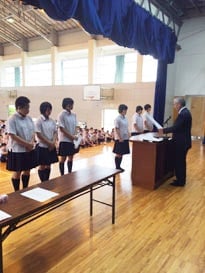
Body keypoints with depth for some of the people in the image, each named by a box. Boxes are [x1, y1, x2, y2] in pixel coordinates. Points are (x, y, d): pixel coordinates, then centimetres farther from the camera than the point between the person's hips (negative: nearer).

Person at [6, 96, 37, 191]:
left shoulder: (29, 118, 5)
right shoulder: (12, 119, -14)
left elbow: (33, 132, 8)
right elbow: (13, 136, -19)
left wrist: (32, 143, -11)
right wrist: (27, 144, -19)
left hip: (29, 150, 6)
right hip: (17, 150, -6)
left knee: (27, 171, 16)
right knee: (17, 172, 8)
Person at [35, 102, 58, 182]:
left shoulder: (52, 121, 5)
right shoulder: (39, 121, -12)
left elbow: (55, 132, 7)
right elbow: (39, 135, -16)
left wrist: (53, 143, -9)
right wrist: (49, 143, -15)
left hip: (51, 147, 6)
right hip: (42, 147, -6)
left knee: (48, 165, 14)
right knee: (42, 166, 5)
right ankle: (43, 183, 17)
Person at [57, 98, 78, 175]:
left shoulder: (74, 115, 8)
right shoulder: (61, 115, -12)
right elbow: (62, 128, -15)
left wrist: (76, 136, -4)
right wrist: (72, 136, -17)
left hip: (73, 140, 6)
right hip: (64, 140, -6)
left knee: (71, 158, 13)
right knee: (62, 158, 3)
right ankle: (62, 176, 14)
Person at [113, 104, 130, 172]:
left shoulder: (125, 118, 11)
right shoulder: (117, 119, -12)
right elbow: (116, 129, -16)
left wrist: (128, 136, 12)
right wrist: (120, 138, -19)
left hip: (125, 138, 7)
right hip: (120, 139, -7)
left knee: (122, 153, 12)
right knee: (118, 154, 1)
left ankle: (119, 166, 23)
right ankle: (117, 167, 11)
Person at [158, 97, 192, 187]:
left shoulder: (183, 114, -21)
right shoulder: (185, 112, 11)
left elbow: (176, 127, -25)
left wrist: (164, 130, -14)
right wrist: (166, 130, 12)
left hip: (181, 143, -10)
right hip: (183, 141, 10)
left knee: (179, 162, 1)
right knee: (180, 161, 18)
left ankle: (180, 181, 12)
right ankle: (181, 180, 30)